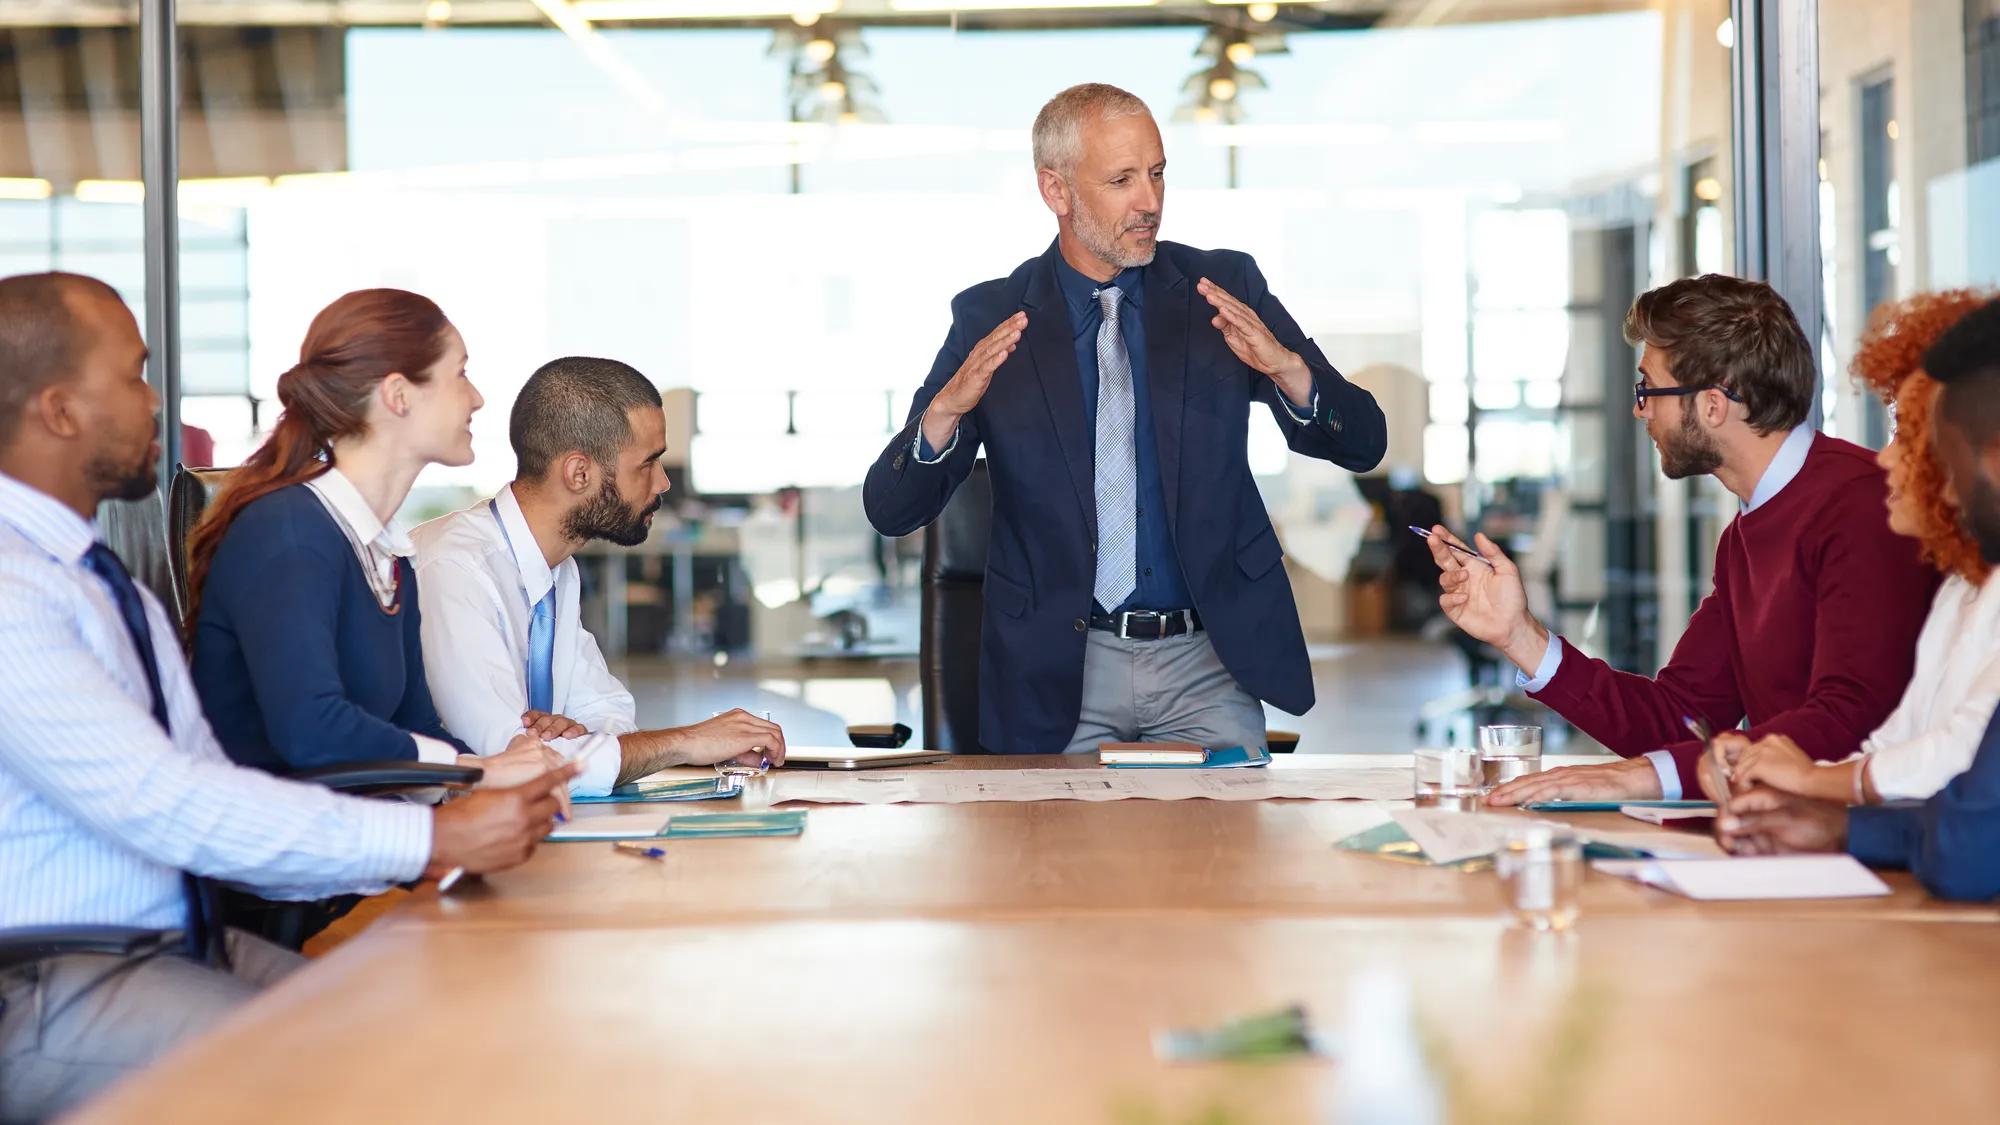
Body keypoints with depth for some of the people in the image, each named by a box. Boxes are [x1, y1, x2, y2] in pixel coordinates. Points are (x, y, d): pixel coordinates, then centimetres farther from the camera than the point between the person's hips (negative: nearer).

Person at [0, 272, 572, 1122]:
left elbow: (210, 797, 10)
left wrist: (421, 856, -4)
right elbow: (165, 806, -22)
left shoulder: (114, 591, 14)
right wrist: (432, 838, -20)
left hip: (188, 947, 8)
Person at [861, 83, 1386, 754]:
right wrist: (948, 409, -24)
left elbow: (1361, 445, -1)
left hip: (1210, 662, 1)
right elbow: (890, 511, -4)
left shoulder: (1224, 288, 2)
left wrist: (1286, 368, -21)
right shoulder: (990, 319, 0)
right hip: (1058, 677, -1)